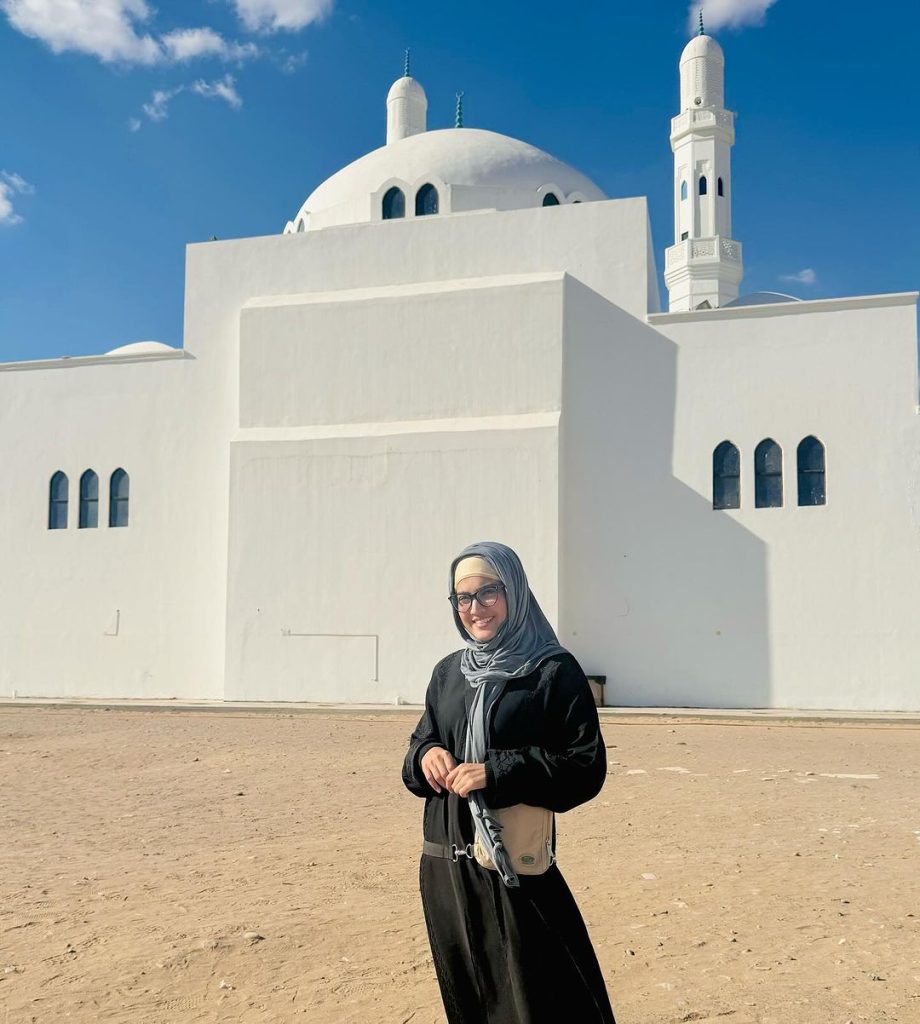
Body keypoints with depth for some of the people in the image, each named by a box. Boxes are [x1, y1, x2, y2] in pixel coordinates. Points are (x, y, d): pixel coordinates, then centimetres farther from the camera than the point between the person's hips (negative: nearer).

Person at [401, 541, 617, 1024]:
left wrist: (497, 773, -20)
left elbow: (588, 767, -12)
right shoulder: (447, 673, 10)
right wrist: (426, 756, -8)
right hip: (444, 863, 6)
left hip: (517, 868, -5)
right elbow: (418, 746, 16)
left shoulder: (555, 671, -7)